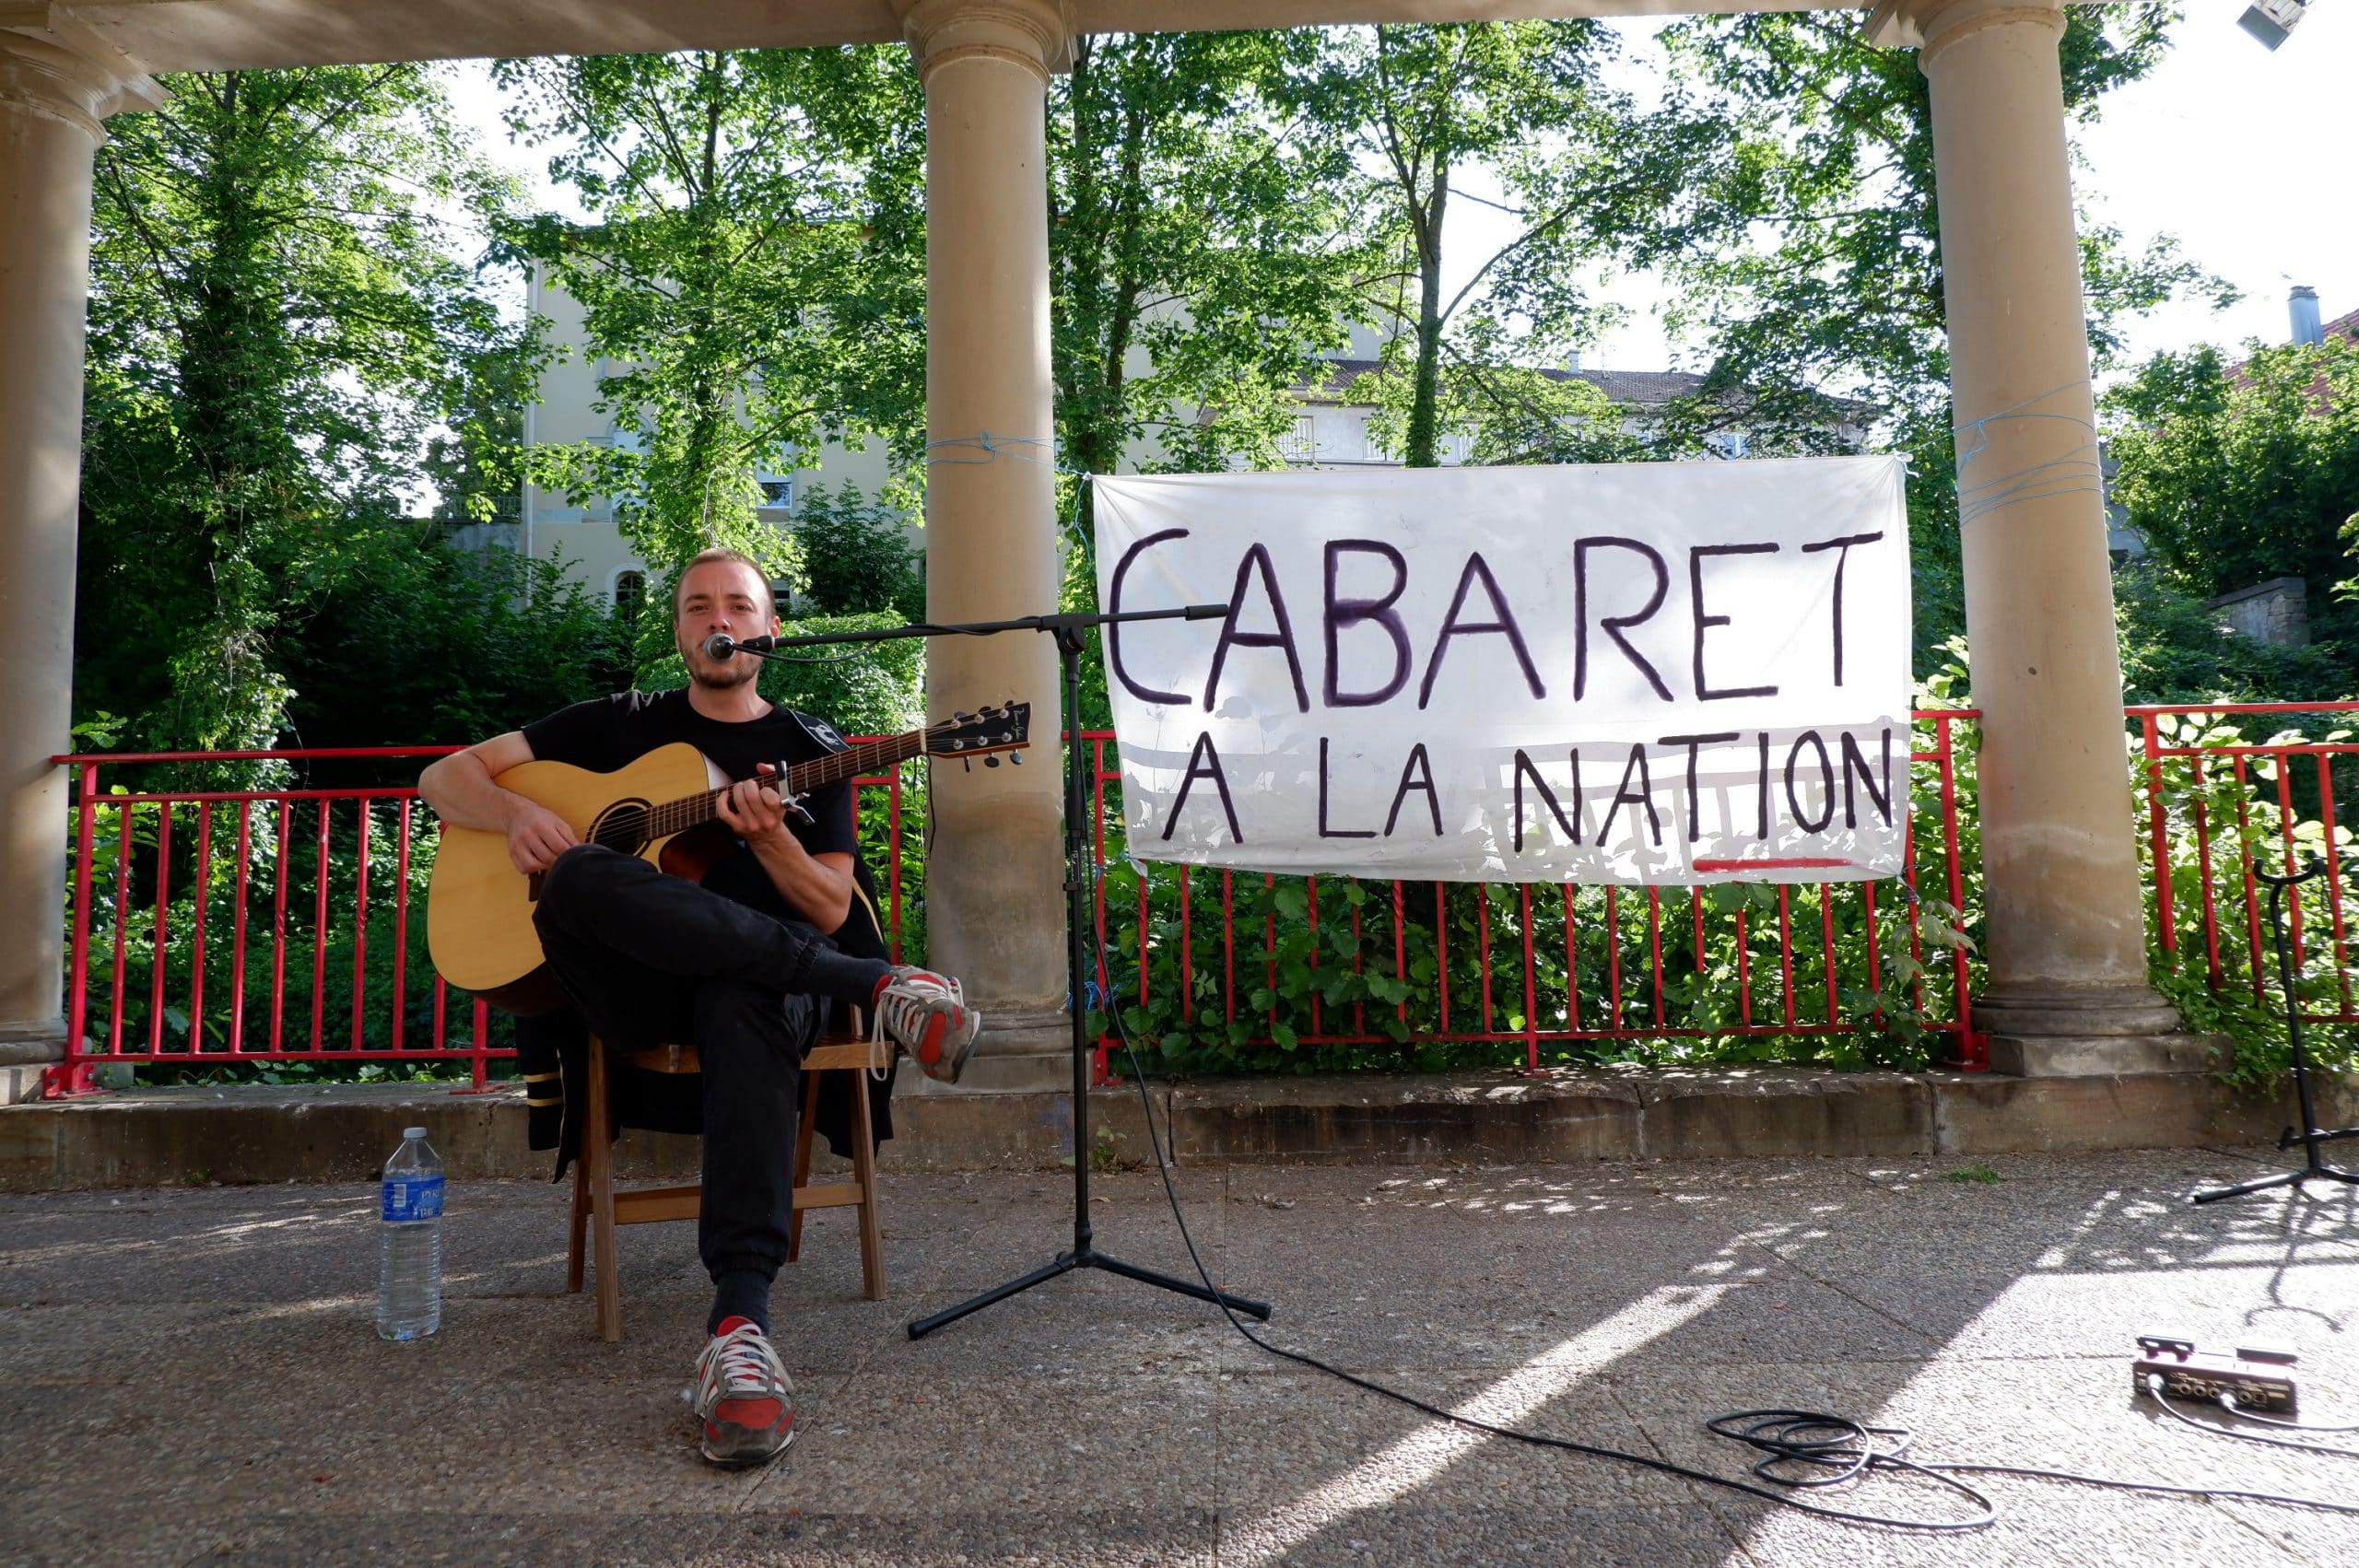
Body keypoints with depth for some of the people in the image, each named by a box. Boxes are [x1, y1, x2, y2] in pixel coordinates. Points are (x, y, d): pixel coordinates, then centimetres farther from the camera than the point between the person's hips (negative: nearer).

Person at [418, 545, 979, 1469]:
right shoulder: (622, 724, 18)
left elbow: (830, 913, 6)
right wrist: (517, 814, -6)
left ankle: (739, 1324, -52)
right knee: (577, 875, -33)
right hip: (631, 986, 1)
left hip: (760, 974, -1)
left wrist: (770, 838, -14)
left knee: (746, 1003, -40)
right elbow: (446, 777, 16)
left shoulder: (811, 750, 15)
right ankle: (877, 989, -35)